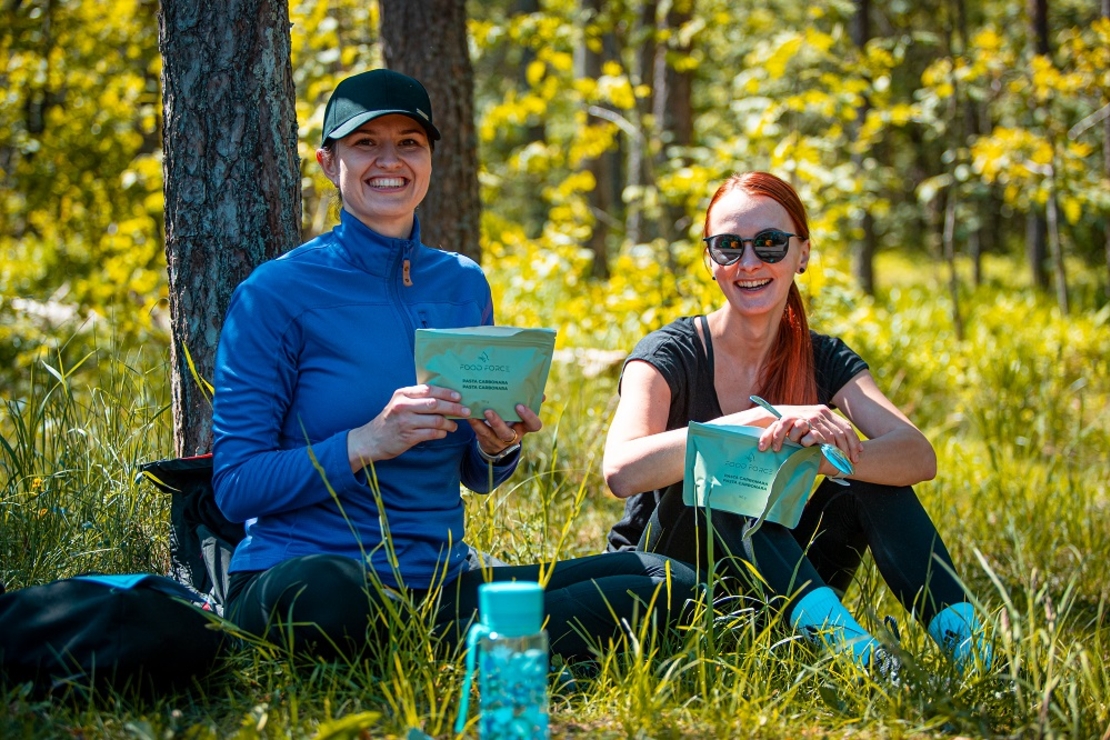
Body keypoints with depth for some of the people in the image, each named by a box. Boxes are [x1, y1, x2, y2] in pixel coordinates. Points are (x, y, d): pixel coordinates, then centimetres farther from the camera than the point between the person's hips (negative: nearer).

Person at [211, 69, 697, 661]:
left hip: (441, 582, 4)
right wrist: (368, 441, -23)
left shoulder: (465, 286, 10)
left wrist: (498, 446, -6)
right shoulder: (275, 294, -6)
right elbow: (236, 485, -10)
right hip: (303, 574, -4)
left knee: (670, 584, -13)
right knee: (328, 596, -42)